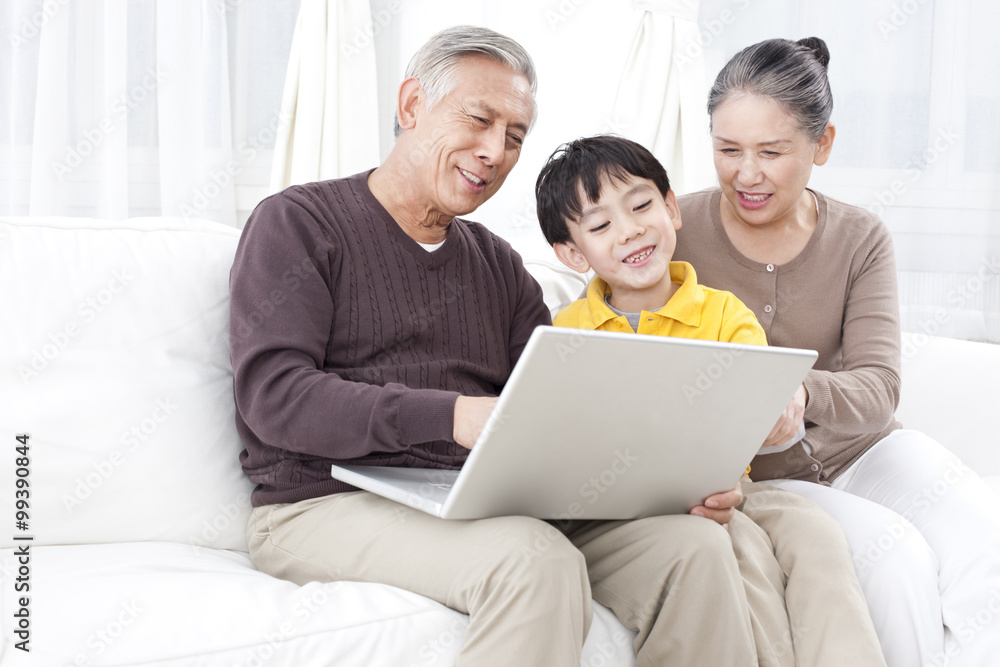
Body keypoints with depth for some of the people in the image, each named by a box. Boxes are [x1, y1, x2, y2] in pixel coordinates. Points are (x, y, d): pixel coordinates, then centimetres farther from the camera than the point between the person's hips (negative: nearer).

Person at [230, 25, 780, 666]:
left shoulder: (499, 264, 22)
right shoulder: (298, 223, 4)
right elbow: (273, 393, -11)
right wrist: (453, 415, -24)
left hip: (490, 506, 6)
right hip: (328, 506, -5)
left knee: (695, 543, -16)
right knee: (534, 560, -34)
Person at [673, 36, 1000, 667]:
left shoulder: (861, 240, 1)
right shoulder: (673, 231, -7)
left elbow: (877, 388, -12)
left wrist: (803, 396, -36)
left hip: (858, 450, 3)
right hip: (749, 475, -3)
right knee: (896, 554, -27)